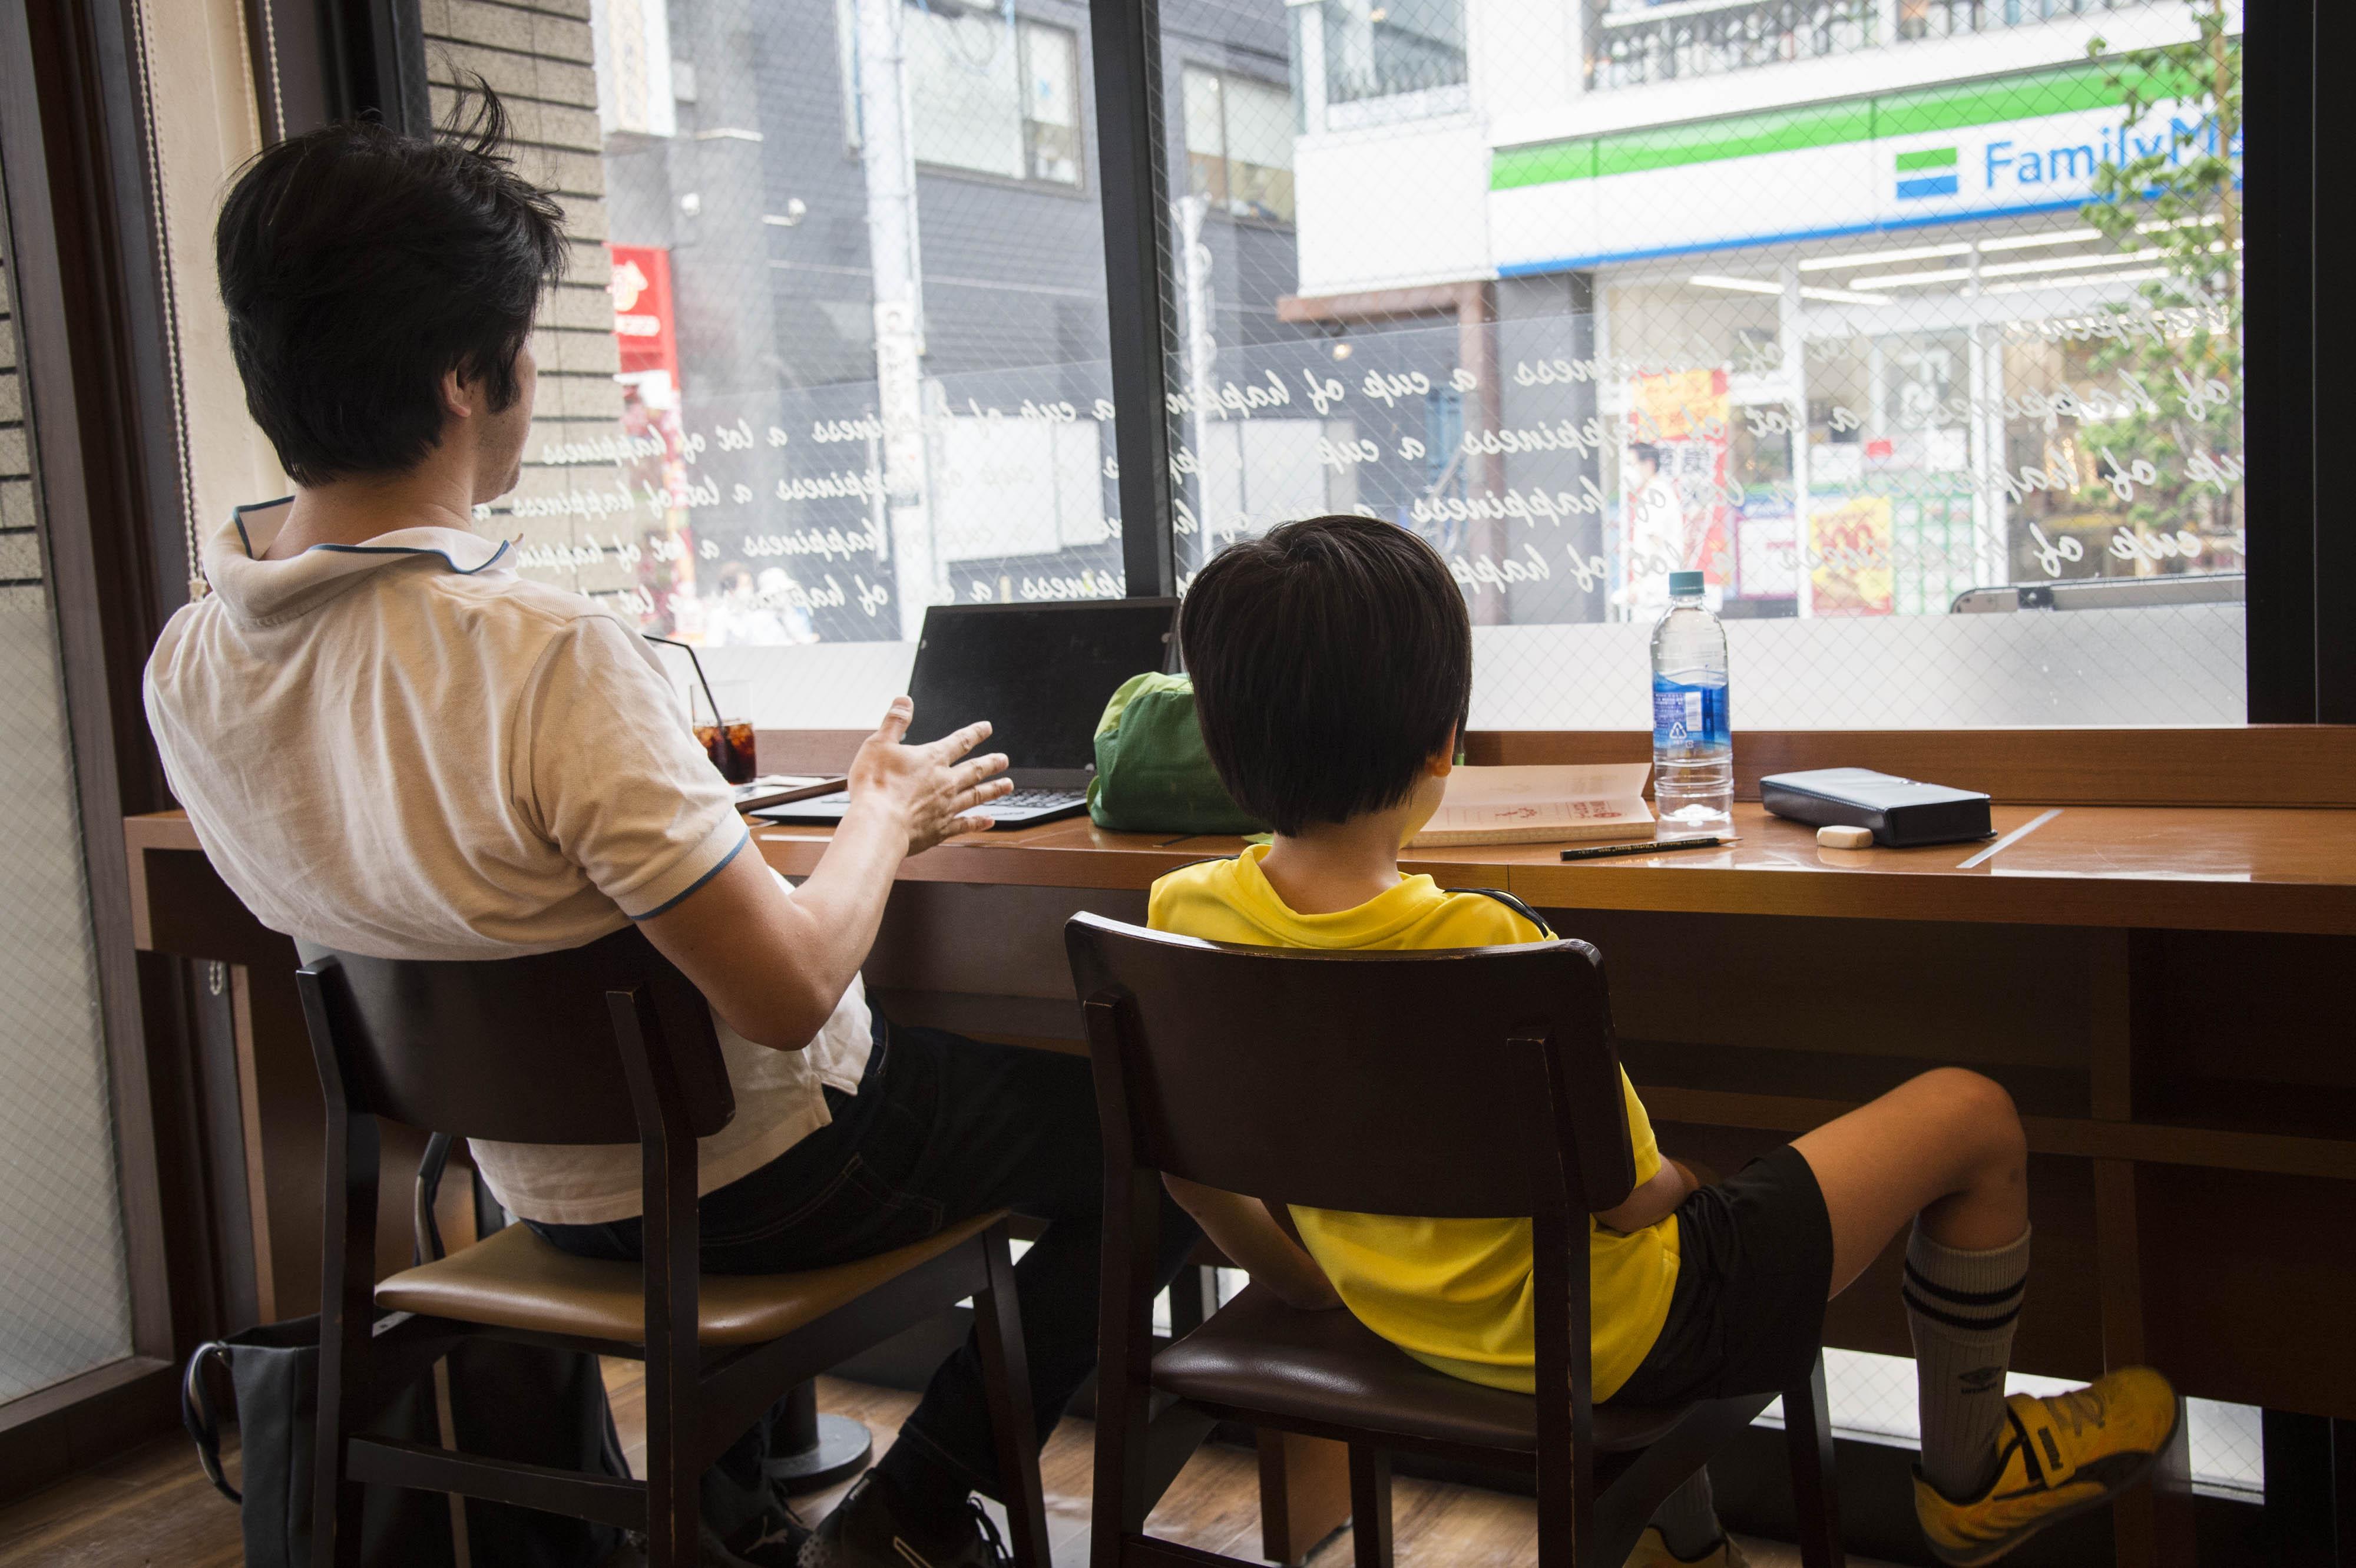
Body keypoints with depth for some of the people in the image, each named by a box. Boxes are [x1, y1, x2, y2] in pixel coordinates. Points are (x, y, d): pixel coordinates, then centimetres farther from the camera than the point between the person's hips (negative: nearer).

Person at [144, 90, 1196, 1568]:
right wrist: (886, 814, -10)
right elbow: (787, 992, -29)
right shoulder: (549, 652, -32)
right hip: (746, 1178, -7)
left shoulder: (188, 665, -7)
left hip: (544, 1183, 8)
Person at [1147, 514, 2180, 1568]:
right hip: (1605, 1339, -7)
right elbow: (1627, 1197, -21)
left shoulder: (1183, 915, -13)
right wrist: (1669, 1177, 3)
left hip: (1409, 1325, 7)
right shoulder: (1479, 947, -32)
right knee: (1970, 1119, 4)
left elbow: (1190, 1175, -1)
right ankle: (1968, 1477, 28)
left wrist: (1323, 1288, 16)